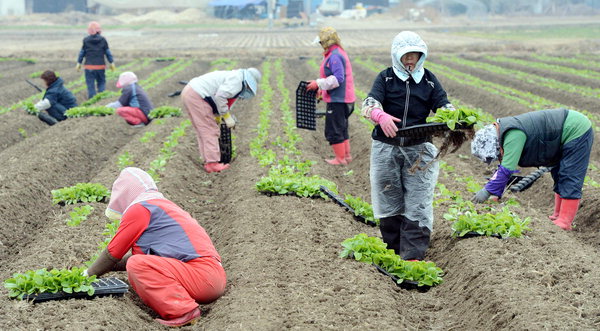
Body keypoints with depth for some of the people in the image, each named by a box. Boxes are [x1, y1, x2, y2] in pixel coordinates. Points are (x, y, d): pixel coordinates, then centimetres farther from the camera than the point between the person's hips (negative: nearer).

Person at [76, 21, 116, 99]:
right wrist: (111, 63, 13)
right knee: (101, 82, 13)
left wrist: (79, 63, 13)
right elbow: (108, 52, 3)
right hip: (100, 66, 1)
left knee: (90, 85, 3)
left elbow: (82, 53, 2)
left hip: (89, 66, -1)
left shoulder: (86, 40, -4)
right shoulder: (103, 40, -3)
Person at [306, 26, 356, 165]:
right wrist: (322, 89, 20)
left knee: (333, 130, -3)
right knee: (342, 128, 19)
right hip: (342, 99, 11)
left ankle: (340, 158, 3)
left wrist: (318, 84, -20)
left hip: (337, 100, -11)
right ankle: (346, 155, 26)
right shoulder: (339, 52, 15)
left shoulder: (335, 56, -19)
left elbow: (338, 79, -25)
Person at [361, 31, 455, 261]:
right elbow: (369, 103, -15)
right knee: (389, 201, 9)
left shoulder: (428, 80, 6)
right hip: (386, 147, 0)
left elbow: (443, 107, 1)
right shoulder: (385, 78, 0)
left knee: (417, 203, -4)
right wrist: (381, 116, -39)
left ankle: (413, 255, -2)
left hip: (419, 149, 1)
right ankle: (392, 249, 25)